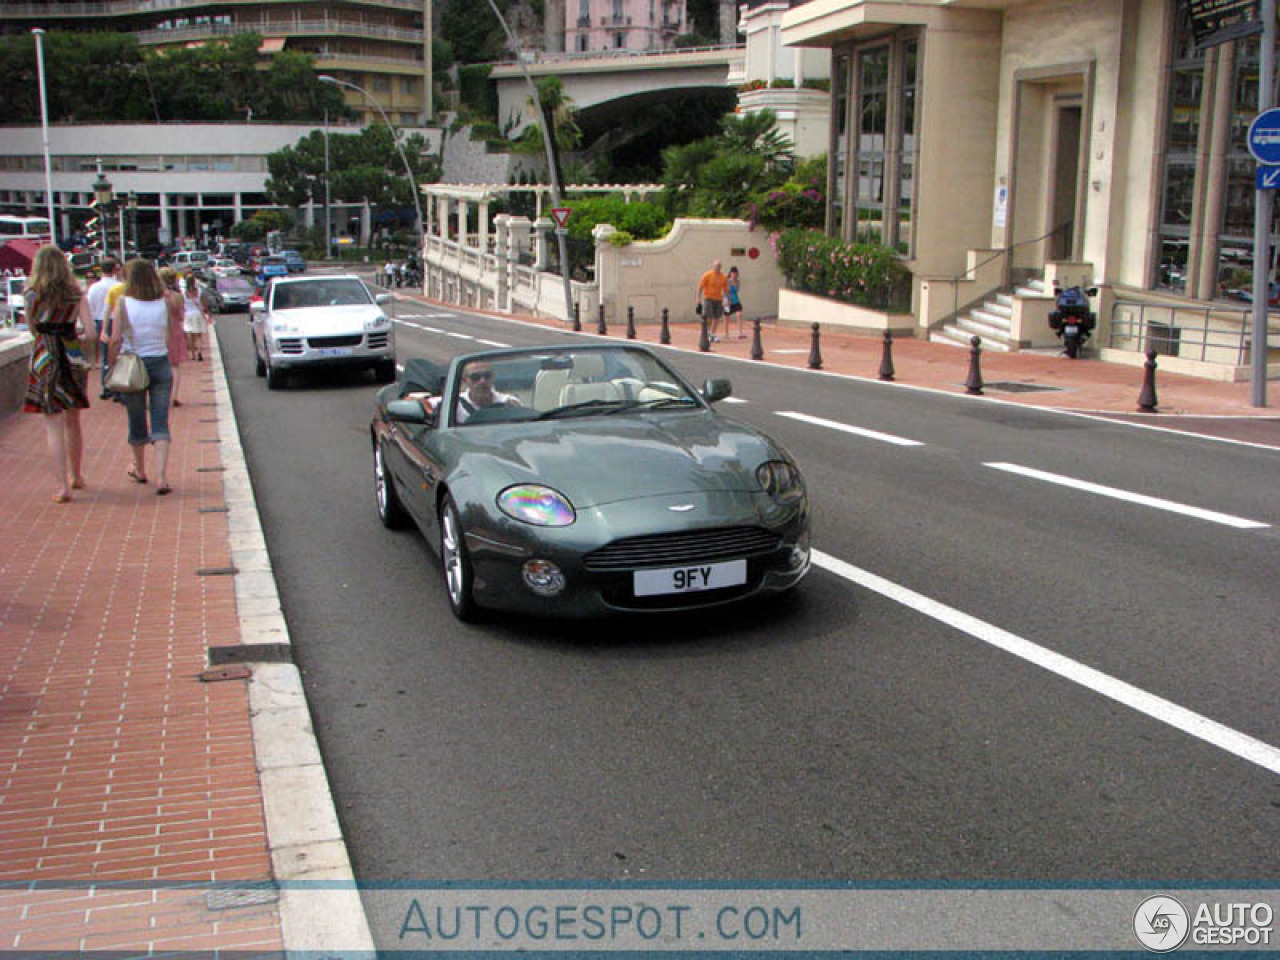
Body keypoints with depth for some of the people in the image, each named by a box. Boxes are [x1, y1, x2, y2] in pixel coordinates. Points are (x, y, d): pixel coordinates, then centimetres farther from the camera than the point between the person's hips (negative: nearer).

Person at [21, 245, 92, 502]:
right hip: (72, 357, 2)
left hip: (45, 358, -2)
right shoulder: (77, 295, -2)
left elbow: (33, 329, 4)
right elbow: (90, 331, -7)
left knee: (53, 424, 0)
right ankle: (76, 476, 30)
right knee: (73, 421, 17)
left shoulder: (32, 295, -4)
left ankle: (63, 486, -6)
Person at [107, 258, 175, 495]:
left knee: (137, 421, 15)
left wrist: (112, 365, -1)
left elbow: (116, 340, -11)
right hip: (161, 364, 1)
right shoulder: (164, 302, -2)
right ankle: (161, 478, -10)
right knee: (160, 422, 1)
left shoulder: (124, 303, -8)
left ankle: (140, 470, 33)